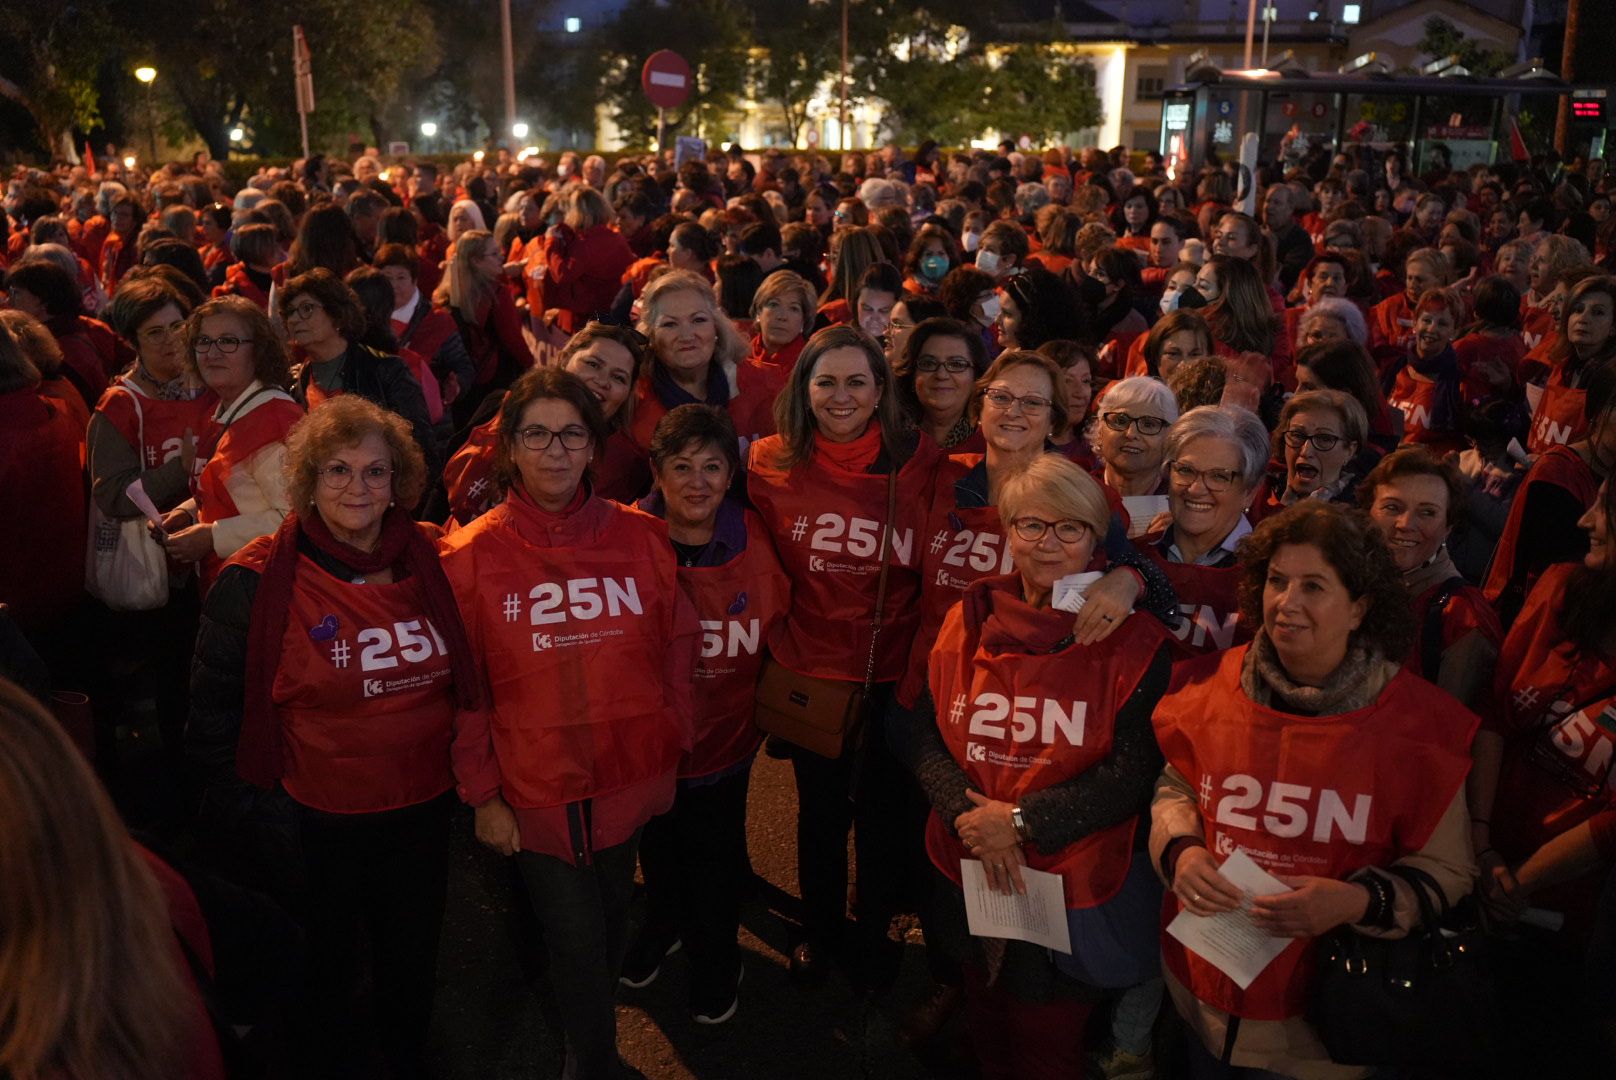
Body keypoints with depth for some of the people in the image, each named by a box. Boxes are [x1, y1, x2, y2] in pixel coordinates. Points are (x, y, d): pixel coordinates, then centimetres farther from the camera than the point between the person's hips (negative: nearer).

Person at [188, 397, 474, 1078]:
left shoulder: (427, 566, -2)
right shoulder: (257, 582, -14)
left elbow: (461, 682, 10)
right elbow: (216, 714, -9)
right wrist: (253, 816, -11)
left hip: (423, 815, 4)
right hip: (317, 825, -3)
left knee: (412, 970, 24)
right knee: (327, 978, 19)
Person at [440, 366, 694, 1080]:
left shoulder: (641, 537, -2)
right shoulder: (471, 554, -7)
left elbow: (675, 653, 5)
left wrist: (668, 750, 4)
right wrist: (482, 794, -4)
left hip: (628, 780, 2)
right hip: (535, 792, -2)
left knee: (609, 927, 19)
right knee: (577, 945, 3)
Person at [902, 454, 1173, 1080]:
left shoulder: (1133, 641, -10)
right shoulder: (969, 621, 0)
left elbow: (1131, 775, -15)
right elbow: (924, 735, -3)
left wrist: (1021, 820, -21)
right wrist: (974, 817, -18)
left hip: (1075, 887, -3)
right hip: (968, 878, 3)